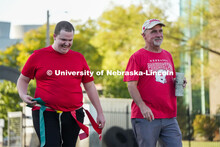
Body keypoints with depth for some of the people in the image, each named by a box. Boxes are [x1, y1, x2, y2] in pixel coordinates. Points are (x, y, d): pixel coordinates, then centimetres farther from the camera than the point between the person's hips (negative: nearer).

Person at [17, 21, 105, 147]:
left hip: (73, 114, 3)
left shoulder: (79, 58, 11)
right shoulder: (38, 56, 3)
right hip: (45, 113, -3)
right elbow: (23, 79, 13)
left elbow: (90, 86, 15)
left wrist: (100, 112, 13)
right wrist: (23, 95, -8)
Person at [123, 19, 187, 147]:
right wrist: (142, 106, -20)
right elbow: (131, 85, -8)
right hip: (146, 117, -5)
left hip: (169, 117, 5)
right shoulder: (137, 57, -2)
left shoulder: (168, 56, 17)